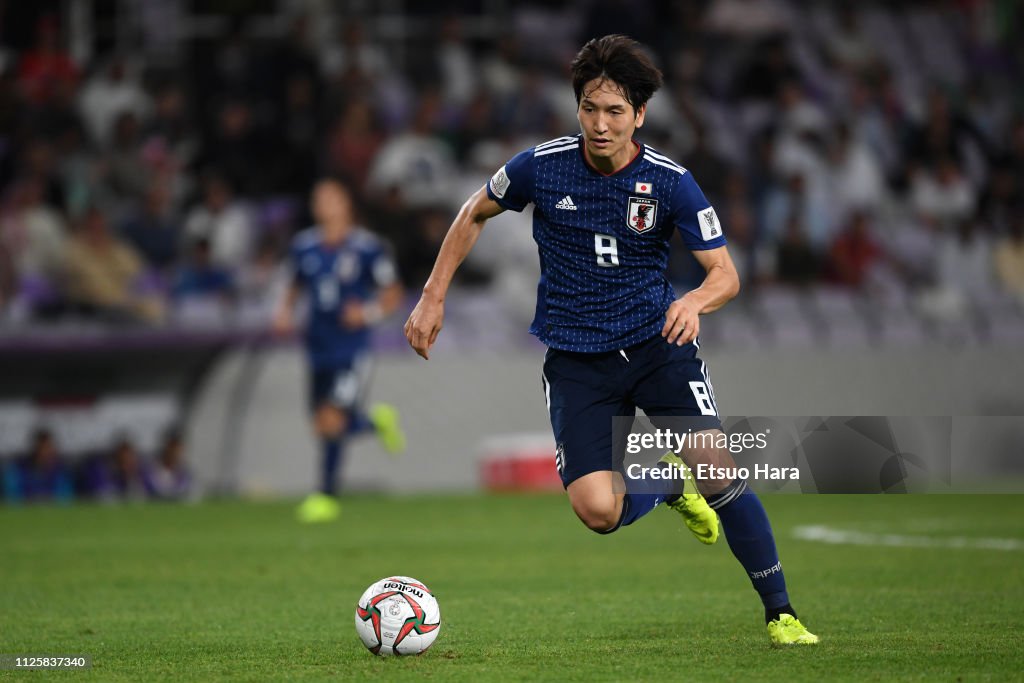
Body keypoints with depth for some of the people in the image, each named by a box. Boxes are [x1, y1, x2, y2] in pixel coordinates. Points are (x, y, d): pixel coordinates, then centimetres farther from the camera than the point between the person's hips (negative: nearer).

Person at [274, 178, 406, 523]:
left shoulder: (367, 248, -7)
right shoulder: (304, 246, 7)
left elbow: (392, 293, 1)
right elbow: (297, 284, 23)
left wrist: (369, 312, -17)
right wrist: (286, 310, 4)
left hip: (352, 349, -5)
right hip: (319, 350, 5)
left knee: (331, 421, -15)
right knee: (323, 426, 7)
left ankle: (326, 495, -1)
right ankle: (376, 420, 37)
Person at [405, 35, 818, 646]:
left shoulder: (671, 182, -9)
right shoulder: (541, 166, -7)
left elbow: (726, 274, -8)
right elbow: (475, 214, 12)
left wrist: (695, 301, -31)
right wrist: (434, 297, 9)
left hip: (657, 343, 0)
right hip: (576, 360, 1)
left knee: (719, 470, -21)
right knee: (598, 511, -18)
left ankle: (781, 614, -4)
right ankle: (671, 488, 19)